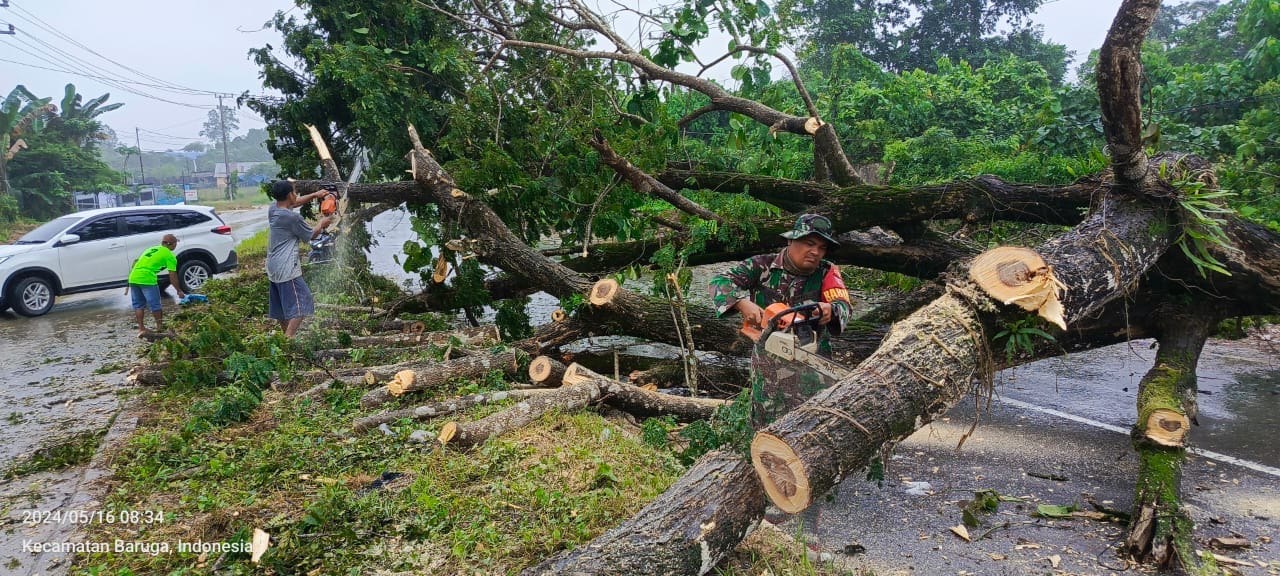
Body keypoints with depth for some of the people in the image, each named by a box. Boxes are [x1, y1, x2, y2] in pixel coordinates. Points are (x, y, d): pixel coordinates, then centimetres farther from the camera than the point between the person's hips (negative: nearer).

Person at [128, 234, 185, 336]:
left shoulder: (151, 249, 25)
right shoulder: (170, 256, 3)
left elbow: (136, 262, 24)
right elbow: (172, 276, 2)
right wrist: (179, 291, 10)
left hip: (133, 278, 7)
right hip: (147, 279, -7)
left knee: (138, 304, 14)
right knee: (155, 304, 7)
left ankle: (141, 328, 16)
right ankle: (160, 326, 18)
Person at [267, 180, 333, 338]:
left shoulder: (273, 209, 4)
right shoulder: (292, 217, -19)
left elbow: (293, 204, 25)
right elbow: (311, 234, -3)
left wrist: (314, 195, 25)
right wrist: (321, 223, 15)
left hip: (273, 267, 9)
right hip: (287, 269, -9)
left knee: (282, 306, 18)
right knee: (301, 305, -7)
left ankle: (286, 336, 28)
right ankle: (288, 339, -15)